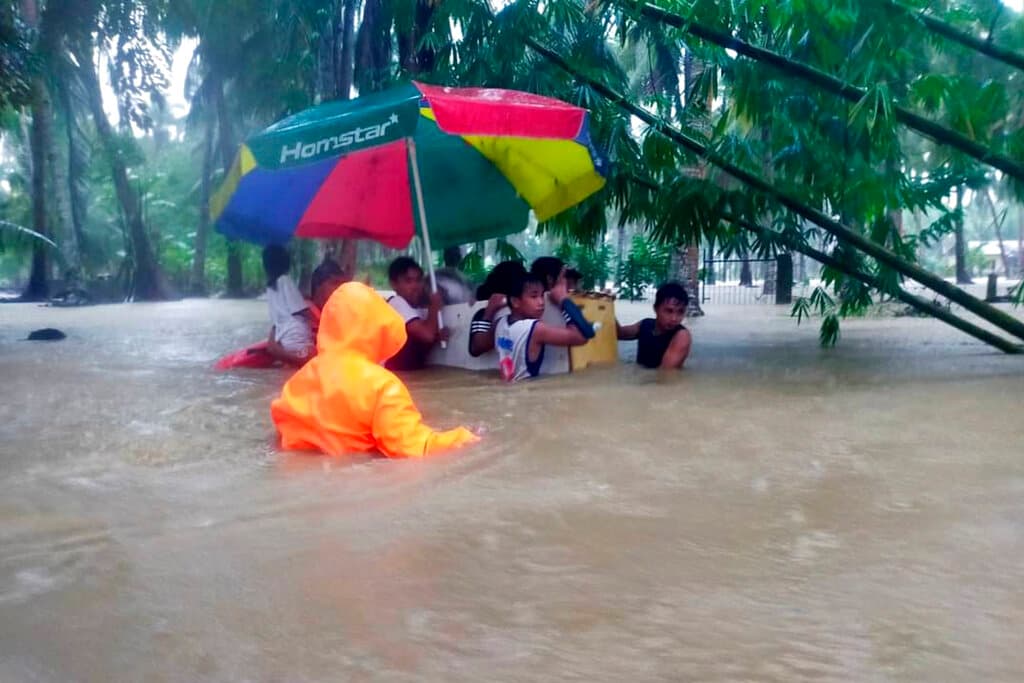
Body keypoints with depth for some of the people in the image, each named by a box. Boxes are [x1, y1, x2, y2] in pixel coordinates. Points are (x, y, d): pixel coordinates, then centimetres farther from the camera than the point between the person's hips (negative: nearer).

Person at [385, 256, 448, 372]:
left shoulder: (416, 309, 14)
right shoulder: (397, 304, -12)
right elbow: (427, 334, -23)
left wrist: (438, 336, -1)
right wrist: (434, 308, -8)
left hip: (414, 371, 8)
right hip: (397, 373, -8)